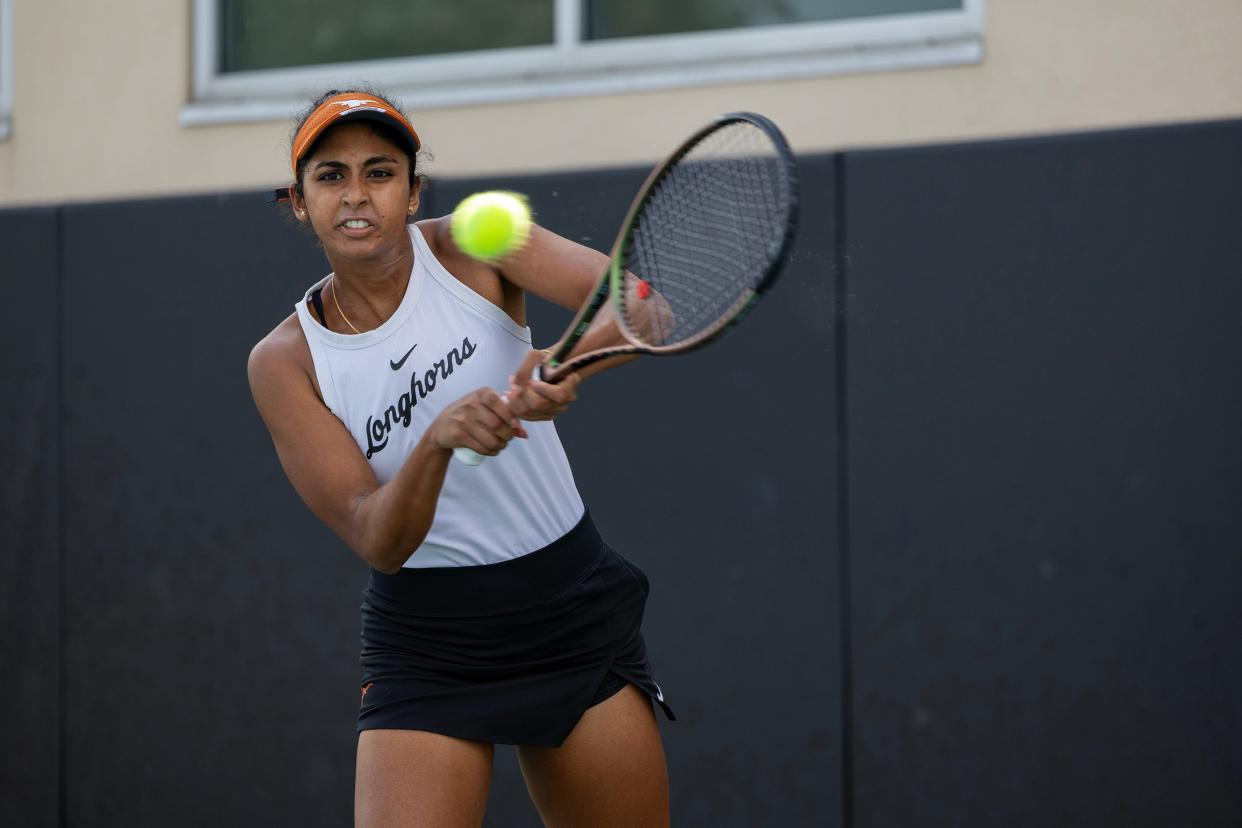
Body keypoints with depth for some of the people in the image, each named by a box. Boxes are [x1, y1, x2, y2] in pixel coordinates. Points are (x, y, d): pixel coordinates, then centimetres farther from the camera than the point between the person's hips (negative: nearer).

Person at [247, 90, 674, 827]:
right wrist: (438, 438, -36)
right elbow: (375, 541, -17)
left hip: (574, 616, 1)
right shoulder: (285, 361, -7)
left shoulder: (470, 247, -6)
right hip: (427, 648, -1)